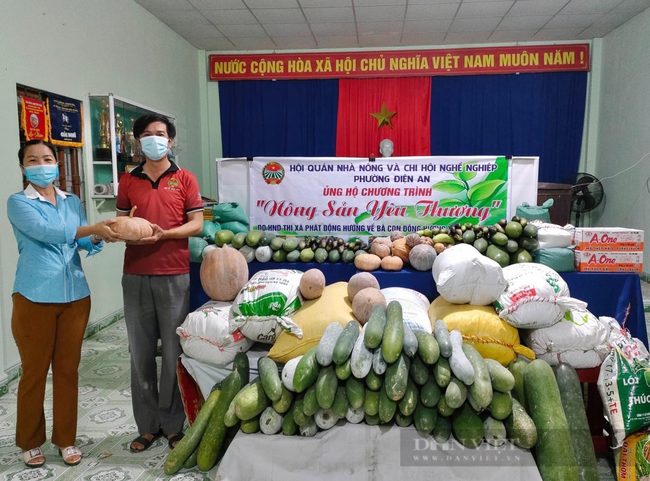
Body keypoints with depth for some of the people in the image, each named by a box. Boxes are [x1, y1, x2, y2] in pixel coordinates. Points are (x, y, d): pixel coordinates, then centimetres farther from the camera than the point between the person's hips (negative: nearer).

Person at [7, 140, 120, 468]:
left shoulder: (73, 202, 11)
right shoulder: (18, 203, -4)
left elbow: (85, 244, 4)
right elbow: (46, 232, -20)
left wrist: (99, 237, -18)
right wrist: (95, 228, -28)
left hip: (75, 296, 4)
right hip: (35, 298, -4)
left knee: (68, 369, 11)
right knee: (35, 372, 7)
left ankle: (65, 438, 26)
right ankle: (30, 442, 27)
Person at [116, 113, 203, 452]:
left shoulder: (185, 179, 5)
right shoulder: (128, 181, 13)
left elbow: (197, 223, -1)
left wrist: (163, 234, -16)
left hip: (174, 275, -2)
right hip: (135, 275, 3)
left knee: (173, 351, 2)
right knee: (140, 352, 6)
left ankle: (173, 424, 16)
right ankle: (147, 425, 20)